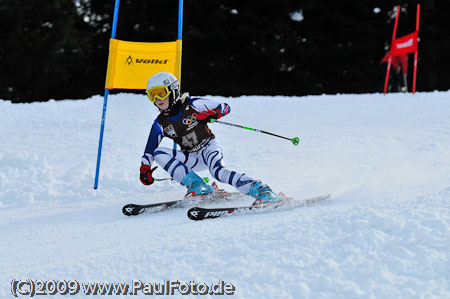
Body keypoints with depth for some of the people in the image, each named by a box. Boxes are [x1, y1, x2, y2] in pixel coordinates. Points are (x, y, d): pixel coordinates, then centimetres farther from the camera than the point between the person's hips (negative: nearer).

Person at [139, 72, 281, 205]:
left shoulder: (191, 104, -9)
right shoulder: (160, 123, 1)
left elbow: (225, 107, -4)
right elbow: (149, 150, 8)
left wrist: (210, 114, -24)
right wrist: (145, 169, -8)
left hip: (209, 146, -5)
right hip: (192, 159, 5)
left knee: (218, 171, -37)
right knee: (158, 153, -18)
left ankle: (262, 191, -43)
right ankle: (197, 186, -25)